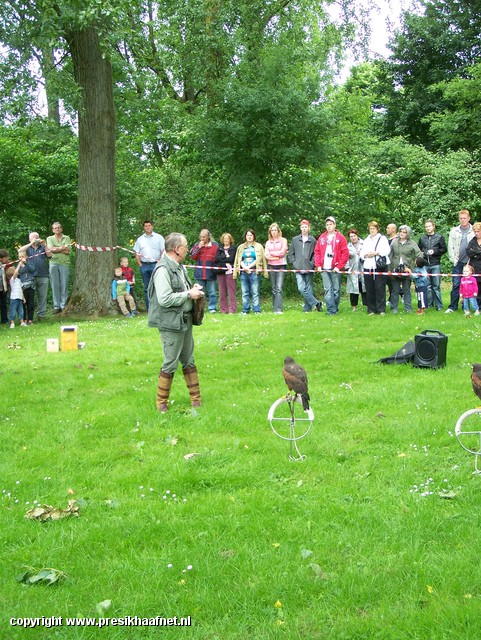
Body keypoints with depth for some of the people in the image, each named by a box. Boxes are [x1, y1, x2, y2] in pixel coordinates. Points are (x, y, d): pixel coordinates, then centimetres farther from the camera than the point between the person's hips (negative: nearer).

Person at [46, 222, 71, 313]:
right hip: (53, 263, 1)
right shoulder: (50, 238, 14)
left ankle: (63, 305, 2)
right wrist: (63, 248, -4)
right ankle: (56, 306, 3)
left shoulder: (66, 238, 11)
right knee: (55, 285, -1)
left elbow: (67, 251, -2)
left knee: (64, 285, -3)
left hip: (65, 264, -1)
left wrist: (56, 249, -2)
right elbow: (51, 249, -3)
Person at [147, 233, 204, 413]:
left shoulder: (180, 267, 11)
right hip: (171, 324, -9)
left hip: (185, 321, 9)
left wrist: (193, 289, 5)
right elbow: (165, 299, -27)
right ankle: (161, 403, 11)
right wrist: (189, 295, -19)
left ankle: (196, 399, 25)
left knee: (189, 361, 16)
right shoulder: (163, 269, -19)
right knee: (170, 364, -2)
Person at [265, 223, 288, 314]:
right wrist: (277, 257, -10)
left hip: (281, 266, -4)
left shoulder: (283, 240, 5)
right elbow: (266, 256, 4)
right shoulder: (268, 242, 15)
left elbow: (282, 252, -8)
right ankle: (275, 308, 10)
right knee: (274, 289, 6)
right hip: (271, 266, 4)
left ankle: (278, 309, -21)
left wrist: (271, 253, 0)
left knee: (279, 288, -15)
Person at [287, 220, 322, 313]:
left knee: (309, 289, 3)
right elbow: (290, 254, 13)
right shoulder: (295, 240, 10)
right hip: (298, 270, 2)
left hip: (309, 269, -2)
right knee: (301, 288, -10)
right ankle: (316, 303, -2)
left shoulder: (312, 240, 1)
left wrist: (311, 264, -10)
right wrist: (294, 263, 2)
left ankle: (307, 308, 11)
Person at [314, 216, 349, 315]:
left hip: (335, 269, -3)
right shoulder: (322, 237, 13)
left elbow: (345, 253, -3)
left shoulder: (340, 237, 1)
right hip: (324, 269, 3)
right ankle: (331, 310, -4)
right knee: (328, 290, -3)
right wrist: (318, 265, 2)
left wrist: (339, 266, -9)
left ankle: (335, 308, 14)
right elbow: (317, 252, 13)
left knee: (336, 290, 3)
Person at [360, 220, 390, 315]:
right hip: (368, 267, 4)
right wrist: (365, 255, -5)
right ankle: (371, 310, 7)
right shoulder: (366, 240, 22)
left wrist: (376, 253, -14)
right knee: (369, 290, 2)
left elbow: (386, 251, -5)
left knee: (380, 289, -7)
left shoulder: (382, 238, 8)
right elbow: (362, 253, 16)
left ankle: (381, 310, -4)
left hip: (380, 267, -4)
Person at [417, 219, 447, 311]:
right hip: (425, 265, 3)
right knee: (427, 286, 6)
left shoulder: (439, 237, 3)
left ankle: (439, 305, 3)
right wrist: (421, 254, 0)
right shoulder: (422, 238, 12)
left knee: (436, 286, -2)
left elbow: (444, 249, 2)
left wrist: (434, 251, -10)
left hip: (435, 265, -3)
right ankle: (429, 303, 13)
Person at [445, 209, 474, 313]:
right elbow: (450, 247, 7)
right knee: (456, 285, -2)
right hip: (458, 262, 1)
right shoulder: (454, 231, 7)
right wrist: (453, 259, -1)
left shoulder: (474, 231, 1)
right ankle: (452, 307, 1)